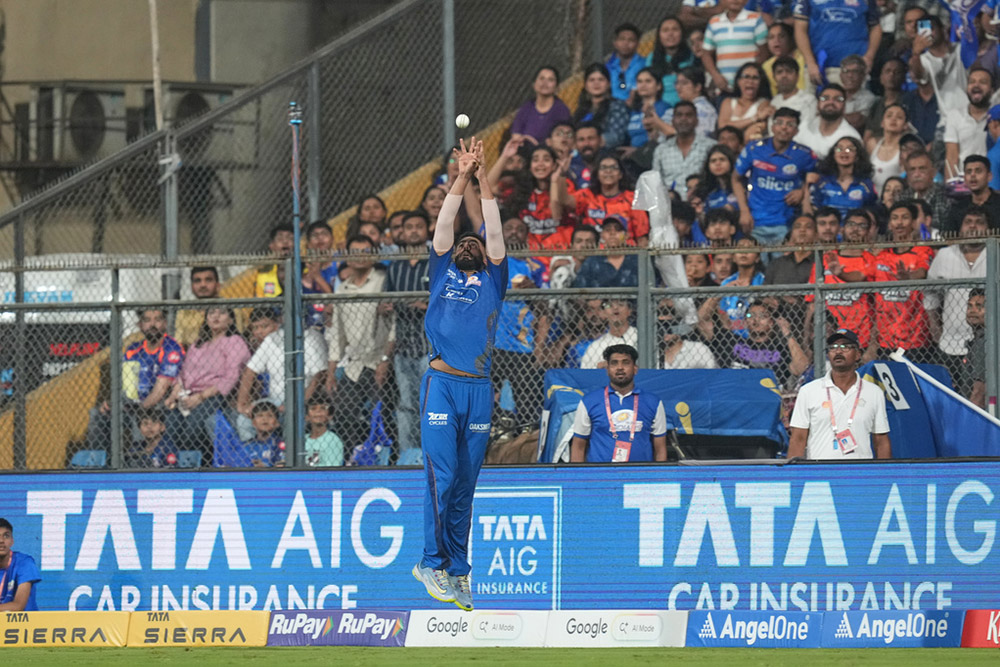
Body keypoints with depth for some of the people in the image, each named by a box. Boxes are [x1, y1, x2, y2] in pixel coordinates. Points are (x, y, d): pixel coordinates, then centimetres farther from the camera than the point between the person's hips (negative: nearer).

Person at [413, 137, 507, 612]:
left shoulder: (492, 282, 19)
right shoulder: (443, 277, 17)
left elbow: (495, 235, 11)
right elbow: (444, 227, 9)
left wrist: (484, 182, 7)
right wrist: (462, 179, 5)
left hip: (479, 389, 2)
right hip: (442, 384, -2)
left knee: (465, 485, 4)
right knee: (442, 476, -11)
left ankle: (457, 572, 7)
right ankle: (432, 563, -7)